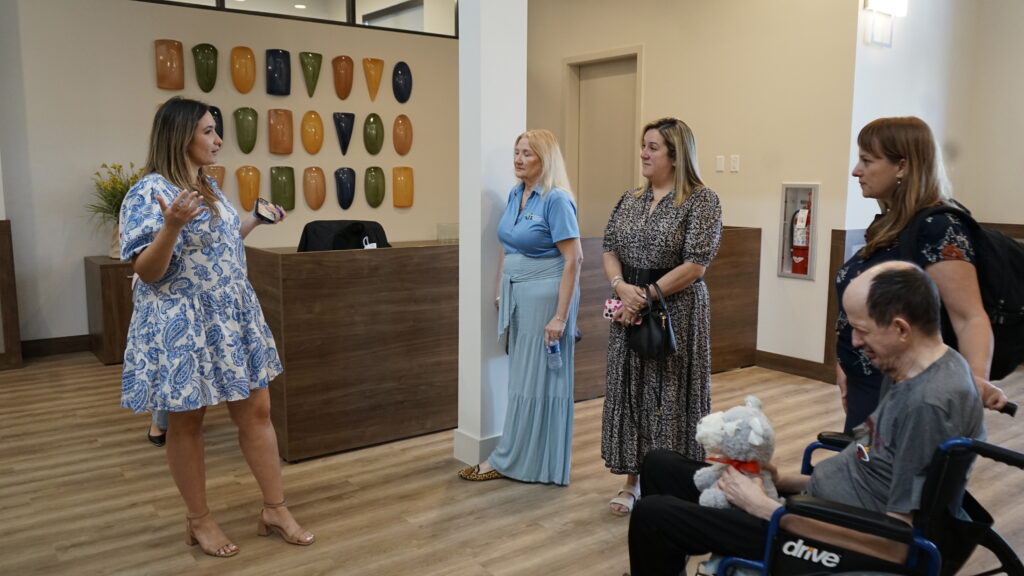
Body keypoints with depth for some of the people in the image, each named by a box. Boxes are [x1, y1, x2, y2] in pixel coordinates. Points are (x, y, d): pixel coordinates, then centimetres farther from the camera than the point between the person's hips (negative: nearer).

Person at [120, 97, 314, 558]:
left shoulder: (210, 188, 12)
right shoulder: (149, 192, -14)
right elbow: (146, 271, -18)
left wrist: (255, 220, 20)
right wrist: (172, 225, -32)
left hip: (232, 318, 8)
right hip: (181, 326, -8)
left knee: (256, 410, 9)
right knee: (185, 423, 7)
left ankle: (275, 510, 20)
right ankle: (199, 521, 24)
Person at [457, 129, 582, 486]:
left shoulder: (556, 200, -14)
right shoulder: (515, 195, 9)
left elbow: (573, 259, -17)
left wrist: (561, 316, -20)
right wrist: (500, 289, 14)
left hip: (545, 295, -8)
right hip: (517, 293, 8)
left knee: (539, 377, 2)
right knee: (521, 374, 13)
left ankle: (510, 459, 10)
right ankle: (522, 457, 25)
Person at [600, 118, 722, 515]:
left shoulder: (702, 201, -7)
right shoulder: (630, 200, 10)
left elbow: (695, 264, -14)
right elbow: (610, 250, 7)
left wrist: (646, 296, -16)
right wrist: (622, 287, -13)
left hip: (676, 312, -5)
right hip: (630, 310, 5)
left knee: (670, 396, 2)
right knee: (630, 391, 9)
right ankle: (632, 481, 22)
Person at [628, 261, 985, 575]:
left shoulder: (931, 403, -26)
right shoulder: (910, 372, 5)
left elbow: (897, 546, -25)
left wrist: (765, 508, -19)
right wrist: (782, 481, 4)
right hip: (819, 506, 10)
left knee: (652, 515, -12)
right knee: (659, 467, 11)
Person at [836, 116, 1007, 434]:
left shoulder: (937, 228, -17)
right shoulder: (887, 224, 8)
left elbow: (971, 317, -23)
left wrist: (976, 376, -39)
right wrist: (846, 363, 14)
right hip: (865, 386, 8)